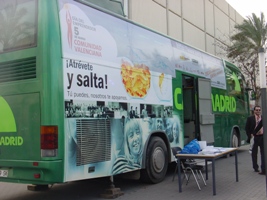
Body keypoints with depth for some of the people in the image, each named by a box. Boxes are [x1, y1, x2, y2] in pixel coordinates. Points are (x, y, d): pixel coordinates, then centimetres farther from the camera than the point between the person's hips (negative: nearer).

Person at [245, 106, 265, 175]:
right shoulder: (250, 118, 3)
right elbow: (247, 128, 2)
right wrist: (250, 136, -7)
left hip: (262, 137, 0)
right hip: (254, 137, 0)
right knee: (254, 153, 12)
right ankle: (255, 167, 27)